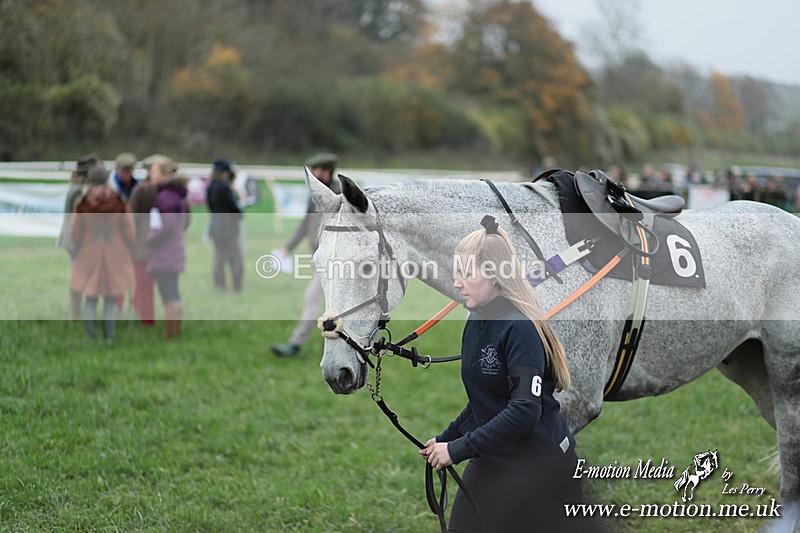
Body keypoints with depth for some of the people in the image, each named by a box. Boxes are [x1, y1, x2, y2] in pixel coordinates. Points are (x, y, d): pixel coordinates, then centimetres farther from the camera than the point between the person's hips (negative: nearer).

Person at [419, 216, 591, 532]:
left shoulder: (521, 328, -19)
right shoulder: (475, 324, 7)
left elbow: (524, 410, -28)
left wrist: (458, 448, -25)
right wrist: (445, 439, 4)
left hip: (540, 466, -8)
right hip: (490, 464, 8)